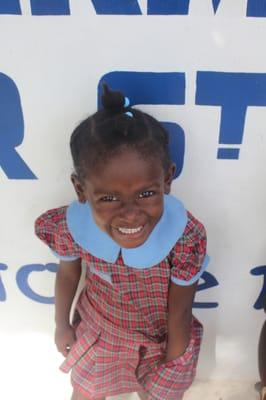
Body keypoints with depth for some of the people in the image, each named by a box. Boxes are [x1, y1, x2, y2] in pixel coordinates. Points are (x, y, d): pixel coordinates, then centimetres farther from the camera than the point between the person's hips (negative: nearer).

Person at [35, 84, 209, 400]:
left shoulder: (185, 237, -38)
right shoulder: (70, 226, -31)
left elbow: (179, 312, -22)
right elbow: (68, 273, -8)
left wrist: (171, 364, -6)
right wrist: (62, 325, 6)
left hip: (161, 338, -1)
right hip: (97, 329, 2)